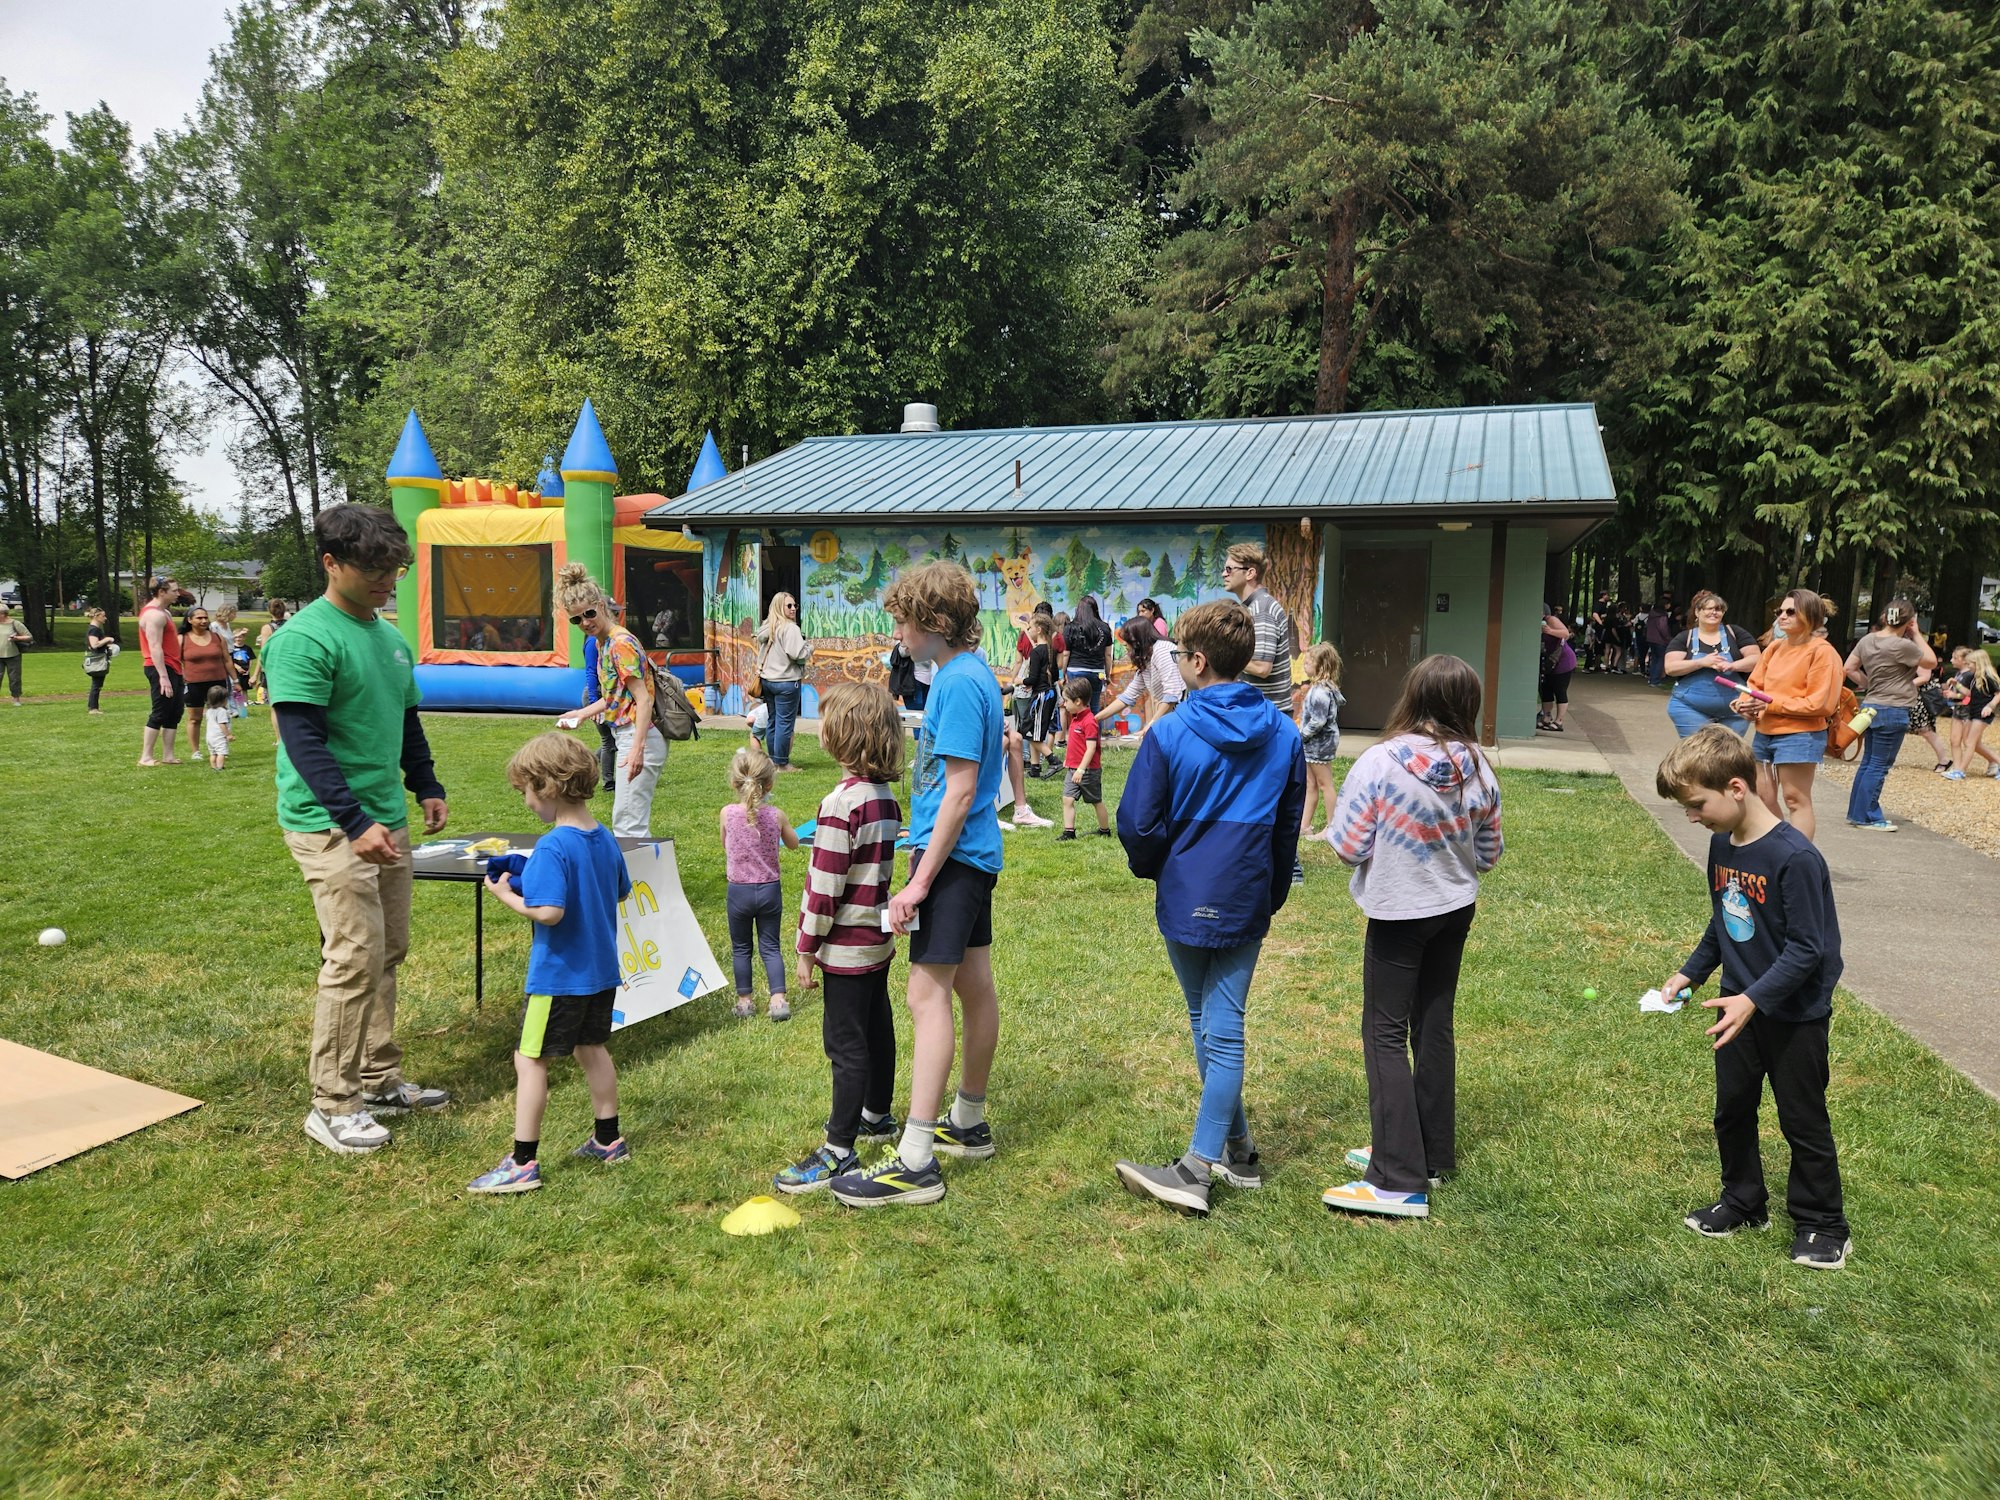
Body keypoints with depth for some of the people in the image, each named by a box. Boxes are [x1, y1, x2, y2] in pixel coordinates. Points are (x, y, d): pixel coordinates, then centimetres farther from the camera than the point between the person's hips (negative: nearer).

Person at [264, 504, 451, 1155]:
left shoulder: (389, 637, 13)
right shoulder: (304, 639, -14)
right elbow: (304, 743, -20)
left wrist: (427, 787, 13)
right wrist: (356, 823, -27)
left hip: (385, 821, 8)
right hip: (331, 827, -8)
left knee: (388, 954, 13)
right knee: (355, 960, -7)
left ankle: (380, 1080, 26)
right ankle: (333, 1106, 5)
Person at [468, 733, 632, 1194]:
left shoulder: (552, 848, -22)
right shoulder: (605, 838, 3)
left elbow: (549, 913, -30)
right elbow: (622, 892, 17)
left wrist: (507, 896, -13)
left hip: (557, 977, -8)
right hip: (601, 970, 8)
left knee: (529, 1060, 2)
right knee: (591, 1049, 20)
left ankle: (523, 1163, 6)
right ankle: (608, 1140, 30)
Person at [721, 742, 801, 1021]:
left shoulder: (728, 813, -12)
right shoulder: (776, 815, -9)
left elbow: (725, 846, 6)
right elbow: (793, 843, 9)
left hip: (739, 890, -1)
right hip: (770, 889, 1)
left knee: (740, 948, 15)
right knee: (770, 946, 12)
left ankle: (744, 1001, 20)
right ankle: (778, 1000, 5)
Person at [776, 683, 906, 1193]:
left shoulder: (841, 804, -22)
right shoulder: (885, 796, 5)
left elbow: (825, 887, -21)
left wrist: (807, 950, -12)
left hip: (846, 946, -9)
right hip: (879, 938, 9)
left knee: (846, 1044, -3)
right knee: (877, 1030, 21)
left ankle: (840, 1150, 4)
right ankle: (876, 1115, 37)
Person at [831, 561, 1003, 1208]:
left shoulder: (959, 682, -18)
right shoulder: (971, 673, 13)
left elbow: (960, 790, -22)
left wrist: (921, 880, -21)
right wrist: (925, 850, 22)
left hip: (953, 856, -10)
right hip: (975, 853, 10)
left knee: (929, 995, -10)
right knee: (974, 986, 16)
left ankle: (916, 1162, -7)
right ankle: (968, 1123, 30)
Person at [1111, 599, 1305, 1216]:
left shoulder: (1169, 735, -14)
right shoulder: (1283, 735, 0)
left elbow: (1136, 824, -10)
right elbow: (1288, 828, 9)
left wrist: (1154, 869, 11)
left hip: (1186, 903, -2)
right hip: (1247, 905, 3)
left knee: (1208, 1026, 14)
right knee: (1225, 1031, 4)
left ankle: (1237, 1147, 25)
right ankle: (1203, 1163, 4)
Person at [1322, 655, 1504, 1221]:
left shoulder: (1380, 763, -21)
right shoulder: (1477, 768, -6)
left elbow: (1347, 847, -16)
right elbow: (1488, 854, 3)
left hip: (1399, 913, -5)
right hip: (1456, 909, 5)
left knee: (1385, 1034, 1)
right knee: (1435, 1027, 16)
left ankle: (1400, 1180, -1)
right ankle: (1433, 1153, 29)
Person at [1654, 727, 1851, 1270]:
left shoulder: (1795, 857, -26)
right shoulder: (1723, 844, -1)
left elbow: (1807, 948, -24)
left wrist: (1753, 999, -30)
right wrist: (1691, 972, 7)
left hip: (1795, 1015, -7)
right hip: (1741, 1005, 7)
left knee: (1803, 1121, 8)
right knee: (1732, 1109, 16)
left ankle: (1821, 1225, 26)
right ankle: (1743, 1203, 34)